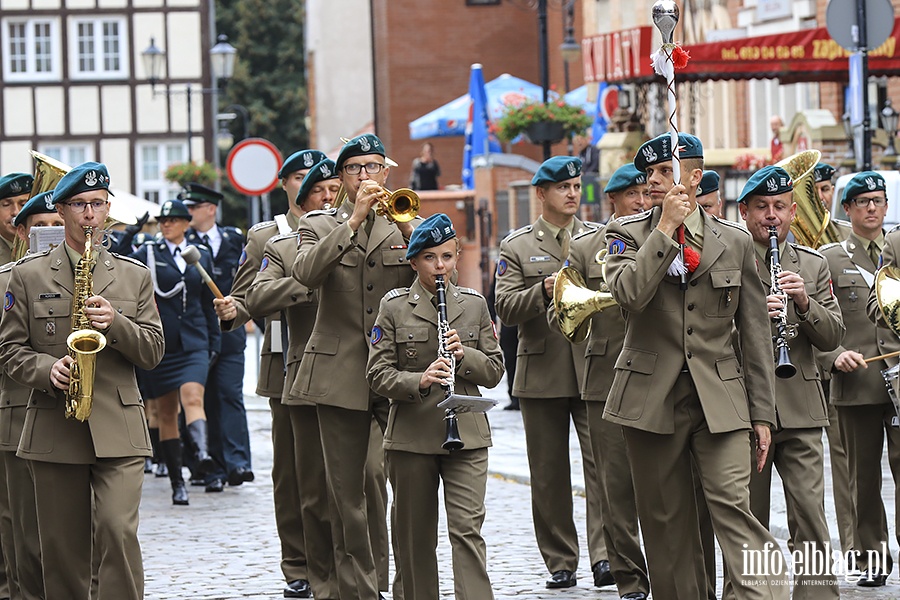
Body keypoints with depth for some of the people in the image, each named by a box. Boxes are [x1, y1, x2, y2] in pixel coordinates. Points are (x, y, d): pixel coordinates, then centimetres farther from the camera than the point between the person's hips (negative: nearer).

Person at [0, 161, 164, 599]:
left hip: (119, 429, 0)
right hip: (53, 430, 0)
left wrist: (116, 325, -11)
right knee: (62, 546, 5)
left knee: (118, 531, -14)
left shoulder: (134, 276, 11)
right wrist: (46, 370, -14)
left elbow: (153, 352, 8)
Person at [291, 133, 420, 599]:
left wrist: (406, 228, -16)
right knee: (346, 491, 3)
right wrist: (355, 218, -17)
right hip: (340, 373, 0)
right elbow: (306, 273, -13)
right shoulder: (319, 225, 8)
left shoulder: (408, 224, 11)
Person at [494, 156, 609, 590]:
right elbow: (506, 309, -2)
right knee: (549, 473, 4)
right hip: (542, 372, 0)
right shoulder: (517, 246, 7)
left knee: (602, 461, -12)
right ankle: (560, 562, 13)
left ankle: (604, 554, -14)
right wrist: (543, 291, -18)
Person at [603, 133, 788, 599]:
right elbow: (628, 294, -17)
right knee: (664, 517, 6)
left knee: (732, 505, -14)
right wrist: (666, 227, -14)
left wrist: (762, 413, 5)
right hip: (652, 398, 1)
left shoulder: (735, 242, 7)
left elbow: (754, 333, 8)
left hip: (720, 399, -1)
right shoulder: (628, 233, 5)